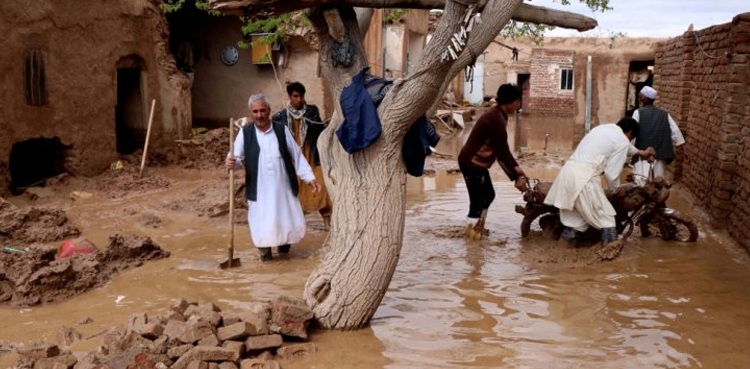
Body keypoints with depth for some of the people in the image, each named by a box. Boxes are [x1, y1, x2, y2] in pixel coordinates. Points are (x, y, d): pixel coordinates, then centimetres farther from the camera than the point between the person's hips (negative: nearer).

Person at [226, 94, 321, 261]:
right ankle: (265, 250, 25)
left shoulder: (282, 130, 0)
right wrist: (232, 162, -29)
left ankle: (283, 242, 38)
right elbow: (237, 158, -4)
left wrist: (310, 178, 0)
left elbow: (297, 156, 4)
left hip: (283, 188, 1)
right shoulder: (245, 133, -1)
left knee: (290, 222, 9)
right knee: (262, 224, 0)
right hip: (259, 190, -1)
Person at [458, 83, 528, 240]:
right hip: (472, 163, -10)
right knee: (478, 199, -1)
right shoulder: (496, 120, -24)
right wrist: (516, 177, -15)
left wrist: (516, 168, 10)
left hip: (478, 162, 10)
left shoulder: (498, 115, 8)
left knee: (488, 195, 19)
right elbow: (502, 152, -21)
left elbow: (502, 149, 13)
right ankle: (472, 231, 14)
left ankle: (478, 227, 31)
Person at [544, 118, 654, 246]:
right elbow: (612, 173, -3)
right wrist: (616, 189, 18)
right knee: (607, 219, 4)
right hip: (584, 178, -8)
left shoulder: (603, 128, 25)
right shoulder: (623, 140, 0)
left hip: (567, 171, 8)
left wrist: (640, 152, 62)